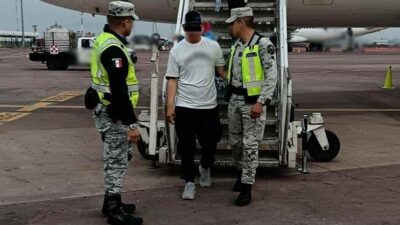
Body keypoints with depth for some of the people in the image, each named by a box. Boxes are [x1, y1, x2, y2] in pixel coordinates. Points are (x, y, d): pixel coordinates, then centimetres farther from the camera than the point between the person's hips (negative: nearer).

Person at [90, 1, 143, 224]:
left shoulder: (105, 41, 11)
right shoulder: (113, 49, -23)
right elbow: (119, 91, -27)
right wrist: (131, 124, -26)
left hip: (109, 112, 10)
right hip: (115, 116, -10)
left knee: (115, 160, 19)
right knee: (117, 162, -1)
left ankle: (111, 202, 31)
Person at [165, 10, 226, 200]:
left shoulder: (213, 46, 3)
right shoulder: (177, 50, 0)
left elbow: (222, 70, 12)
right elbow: (172, 80, -1)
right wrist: (170, 106, -7)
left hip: (209, 106, 1)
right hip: (184, 107, -1)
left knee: (210, 143, 10)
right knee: (186, 147, 3)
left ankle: (205, 167, 39)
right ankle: (189, 183, 14)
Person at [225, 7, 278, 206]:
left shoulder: (263, 45, -13)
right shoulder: (236, 45, 10)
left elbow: (271, 77, -16)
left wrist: (261, 102, -21)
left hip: (253, 101, -7)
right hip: (235, 100, 7)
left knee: (250, 145, -5)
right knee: (235, 141, 14)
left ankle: (246, 188, 0)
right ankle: (241, 173, 35)